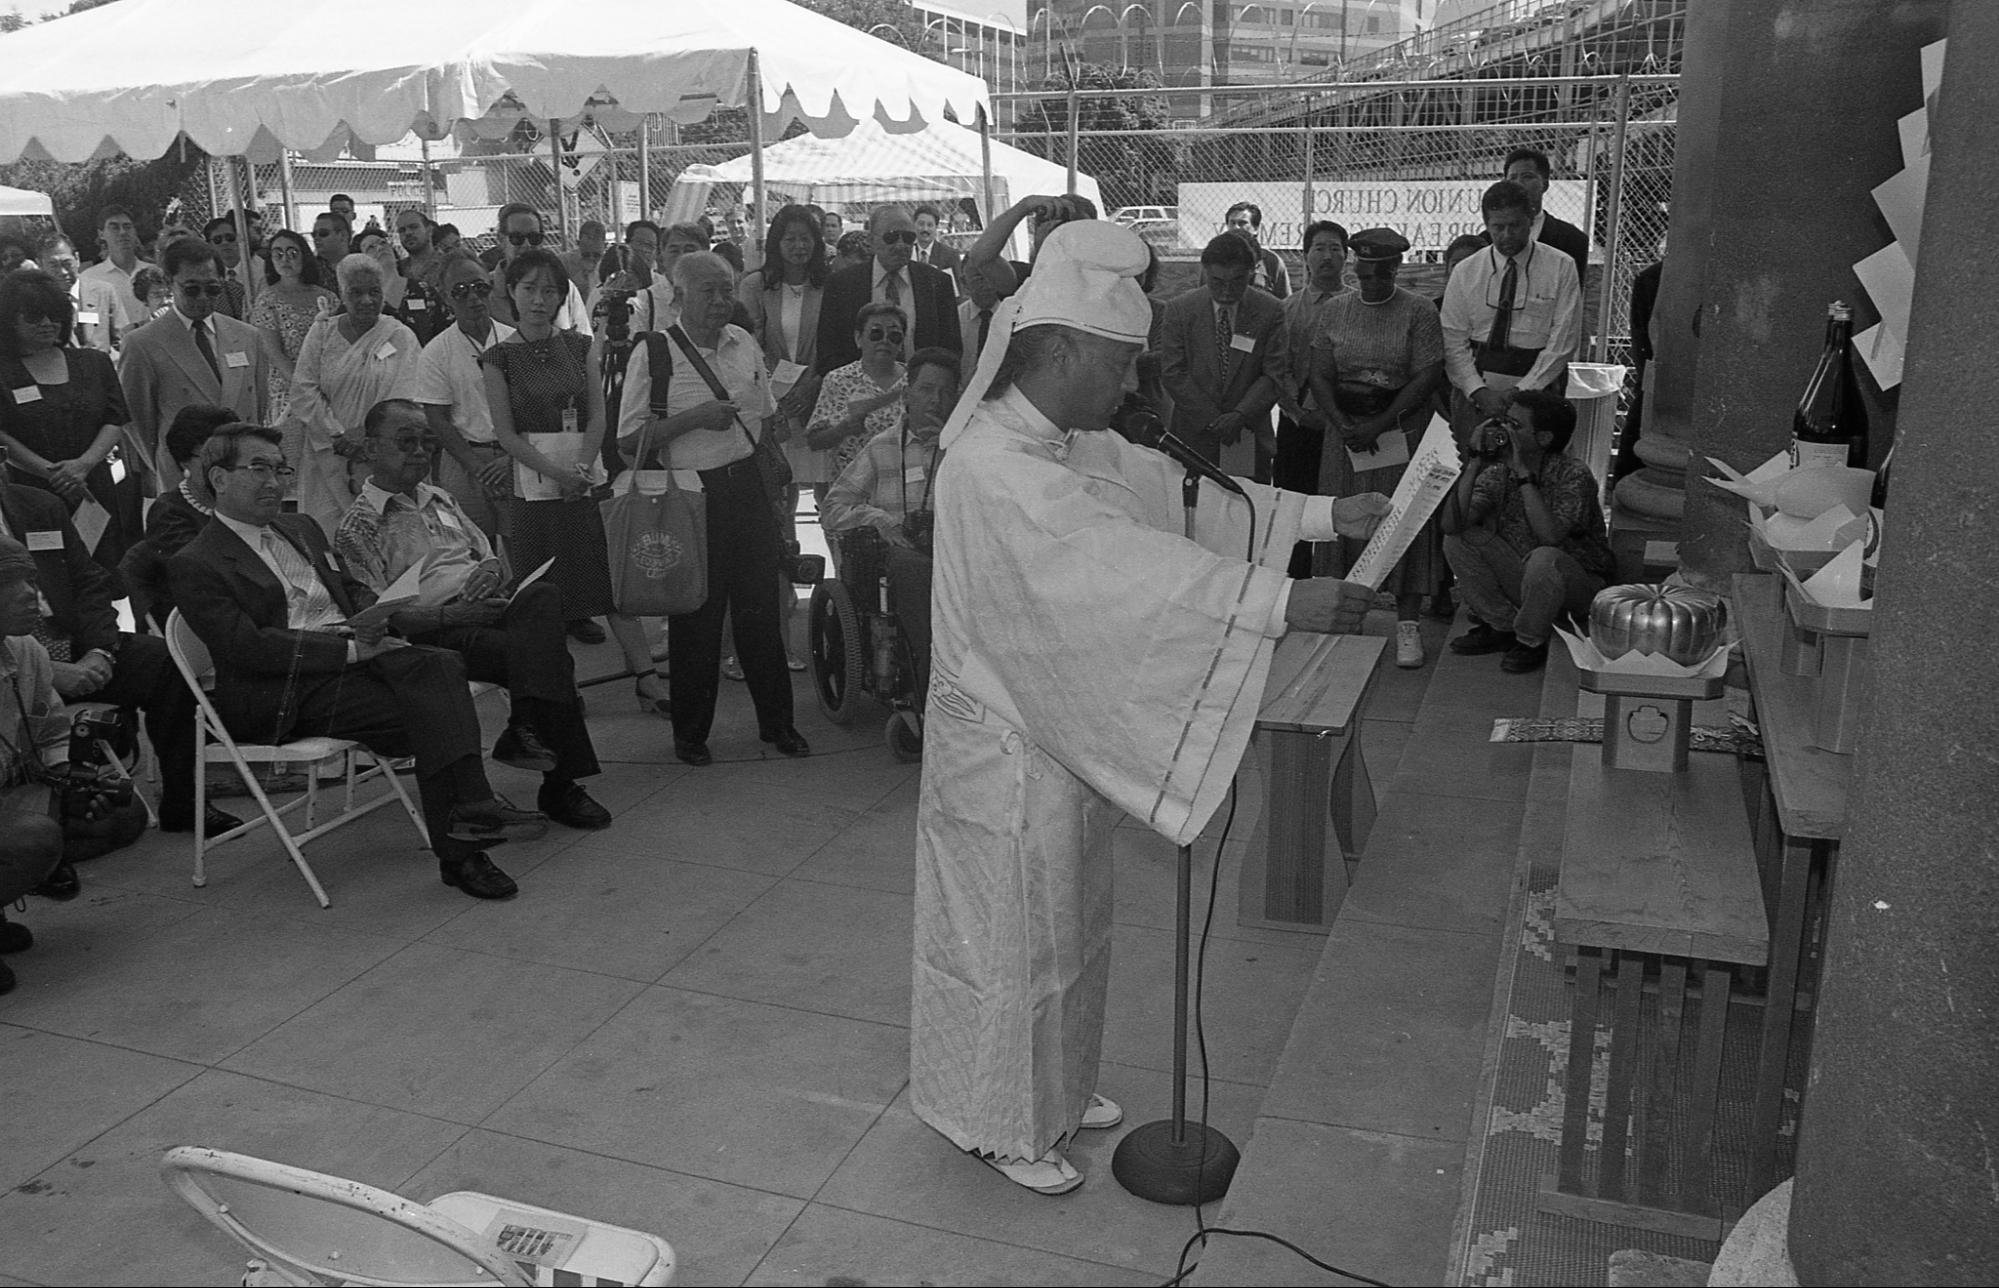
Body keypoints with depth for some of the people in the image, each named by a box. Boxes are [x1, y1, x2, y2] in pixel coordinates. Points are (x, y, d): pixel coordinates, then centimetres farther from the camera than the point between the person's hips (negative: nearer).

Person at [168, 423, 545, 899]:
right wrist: (350, 650, -18)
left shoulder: (301, 528, 24)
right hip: (286, 692, -6)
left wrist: (369, 620, 1)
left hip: (354, 655, 6)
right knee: (428, 716, -28)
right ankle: (459, 854, -29)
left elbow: (354, 590, 28)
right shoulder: (195, 565, -1)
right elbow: (248, 649, -13)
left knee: (442, 664, -26)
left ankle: (470, 809, -36)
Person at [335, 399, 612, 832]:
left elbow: (487, 552, 29)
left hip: (487, 605, 6)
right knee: (549, 656, -30)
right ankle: (560, 785, -25)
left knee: (544, 593, -30)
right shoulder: (358, 527, 2)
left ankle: (525, 730, -33)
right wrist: (449, 615, -18)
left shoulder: (439, 500, 26)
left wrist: (488, 572, 3)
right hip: (435, 633, -6)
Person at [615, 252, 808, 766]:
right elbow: (629, 440, -10)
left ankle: (776, 722, 23)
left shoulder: (745, 343, 8)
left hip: (749, 487, 4)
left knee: (761, 607, 9)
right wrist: (692, 418, -19)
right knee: (696, 615, 4)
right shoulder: (652, 353, -8)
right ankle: (690, 732, 20)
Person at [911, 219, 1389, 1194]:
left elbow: (1177, 496, 5)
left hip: (1062, 734, 9)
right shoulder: (992, 469, -27)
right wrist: (1284, 604, -39)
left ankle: (1052, 1086, 43)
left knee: (1065, 922, 23)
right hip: (1005, 750, -9)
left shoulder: (1075, 444, 3)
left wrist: (1327, 516, -2)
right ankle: (999, 1124, 29)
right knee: (1011, 935, 8)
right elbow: (1123, 566, -36)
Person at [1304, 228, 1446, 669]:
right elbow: (1319, 375, 5)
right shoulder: (1336, 310, 8)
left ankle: (1408, 623, 1)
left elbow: (1427, 377, -9)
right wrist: (1343, 426, -9)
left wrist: (1380, 426, -15)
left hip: (1402, 430, -3)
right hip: (1345, 431, 3)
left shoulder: (1418, 312, -2)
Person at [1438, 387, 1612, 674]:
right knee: (1457, 539, -12)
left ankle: (1531, 642, -10)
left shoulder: (1574, 475, -20)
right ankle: (1500, 626, 1)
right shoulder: (1497, 473, -7)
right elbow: (1451, 524, -20)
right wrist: (1475, 462, -24)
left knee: (1543, 558, -38)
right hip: (1521, 578, 5)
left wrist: (1524, 472, -32)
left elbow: (1550, 536, -36)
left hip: (1578, 581, -5)